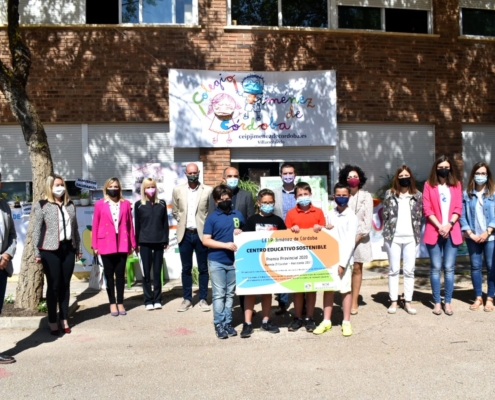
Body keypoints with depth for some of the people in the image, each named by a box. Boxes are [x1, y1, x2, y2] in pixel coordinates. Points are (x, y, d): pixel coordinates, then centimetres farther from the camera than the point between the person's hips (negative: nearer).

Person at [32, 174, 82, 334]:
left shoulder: (70, 205, 11)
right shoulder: (42, 206, -3)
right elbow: (36, 231, -4)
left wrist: (79, 248, 14)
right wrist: (37, 253, -7)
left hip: (68, 248, 4)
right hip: (50, 250, -4)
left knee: (65, 285, 8)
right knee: (53, 286, 1)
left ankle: (64, 319, 19)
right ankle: (52, 321, 11)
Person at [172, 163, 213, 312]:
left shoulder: (208, 190, -5)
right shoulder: (177, 190, 2)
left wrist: (207, 226, 1)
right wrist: (182, 223, 8)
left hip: (202, 234, -2)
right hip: (185, 234, 2)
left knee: (203, 268, 6)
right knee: (186, 268, 8)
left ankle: (203, 299, 15)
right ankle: (187, 299, 18)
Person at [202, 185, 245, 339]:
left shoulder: (238, 215, 7)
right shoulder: (212, 218, -3)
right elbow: (206, 240, -8)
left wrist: (241, 233, -5)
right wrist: (225, 245, -17)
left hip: (234, 261, 3)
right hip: (217, 261, -3)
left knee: (230, 294, 10)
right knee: (219, 294, 1)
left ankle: (228, 322, 18)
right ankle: (218, 324, 9)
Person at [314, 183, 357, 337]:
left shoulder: (351, 217, -6)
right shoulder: (330, 214, 8)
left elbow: (350, 242, -10)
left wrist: (342, 263, -13)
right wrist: (324, 229, -8)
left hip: (344, 259, -4)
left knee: (345, 289, 3)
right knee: (328, 288, 8)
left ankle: (346, 322, 14)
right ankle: (326, 321, 17)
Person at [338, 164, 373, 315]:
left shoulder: (366, 196, 4)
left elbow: (368, 219, -2)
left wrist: (358, 236, -9)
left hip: (360, 237, 0)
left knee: (357, 268, 3)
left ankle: (354, 302, 7)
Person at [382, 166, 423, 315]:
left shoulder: (417, 195, 7)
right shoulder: (390, 194, 4)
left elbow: (420, 216, 9)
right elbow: (385, 214, 5)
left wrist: (416, 232, 3)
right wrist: (388, 231, 2)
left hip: (411, 238, 1)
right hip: (393, 237, -1)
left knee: (409, 270, 4)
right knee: (394, 270, 4)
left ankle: (408, 302, 10)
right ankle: (393, 301, 9)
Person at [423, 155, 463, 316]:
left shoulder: (456, 184, 11)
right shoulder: (429, 185, 5)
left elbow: (458, 208, 4)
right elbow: (427, 209, -2)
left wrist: (449, 224, -11)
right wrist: (439, 226, -12)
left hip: (452, 232, 1)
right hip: (434, 232, -1)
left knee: (449, 268, 2)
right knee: (436, 268, 1)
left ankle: (448, 302, 8)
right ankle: (437, 302, 8)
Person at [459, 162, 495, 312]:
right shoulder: (466, 194, 5)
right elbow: (462, 215, 1)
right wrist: (470, 233, -8)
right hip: (473, 237, 2)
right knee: (475, 266, 6)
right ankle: (478, 298, 14)